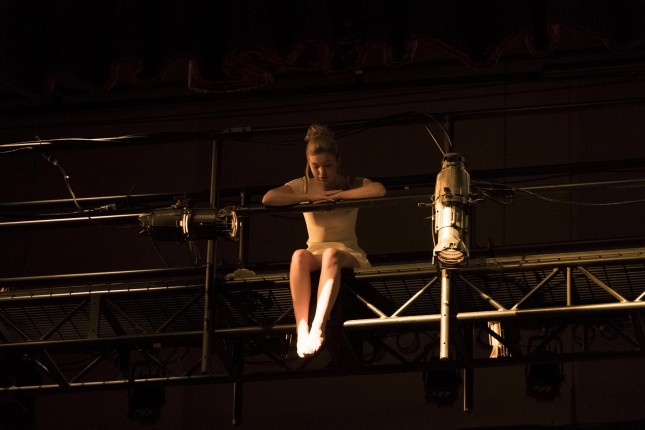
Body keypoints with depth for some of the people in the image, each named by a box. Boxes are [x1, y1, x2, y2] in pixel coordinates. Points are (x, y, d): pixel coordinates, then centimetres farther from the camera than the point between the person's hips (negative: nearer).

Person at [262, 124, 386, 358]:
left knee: (331, 254, -39)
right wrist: (310, 196, -14)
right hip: (315, 253, 2)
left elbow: (379, 190, -20)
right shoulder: (303, 186, 8)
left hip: (348, 254, -2)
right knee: (299, 256, -36)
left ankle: (318, 328, -53)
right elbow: (268, 198, -10)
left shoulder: (350, 185, 3)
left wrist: (338, 195, -16)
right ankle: (302, 330, -47)